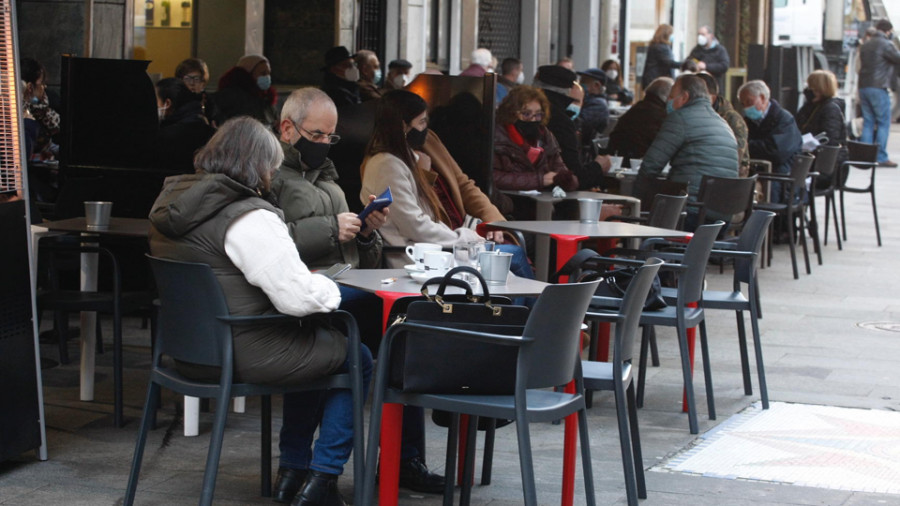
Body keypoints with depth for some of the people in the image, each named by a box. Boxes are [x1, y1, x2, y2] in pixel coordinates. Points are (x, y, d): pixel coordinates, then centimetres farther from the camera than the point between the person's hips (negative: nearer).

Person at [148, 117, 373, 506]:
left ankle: (294, 468, 33)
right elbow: (298, 298, -23)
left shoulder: (169, 202, 7)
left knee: (309, 345, 31)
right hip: (244, 355, -9)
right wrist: (327, 288, -2)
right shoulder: (249, 218, -21)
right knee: (357, 359, 11)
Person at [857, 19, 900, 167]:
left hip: (863, 87, 7)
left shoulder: (865, 45, 16)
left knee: (868, 123, 9)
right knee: (883, 123, -2)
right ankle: (881, 157, -6)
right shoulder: (885, 44, -9)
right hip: (878, 88, -7)